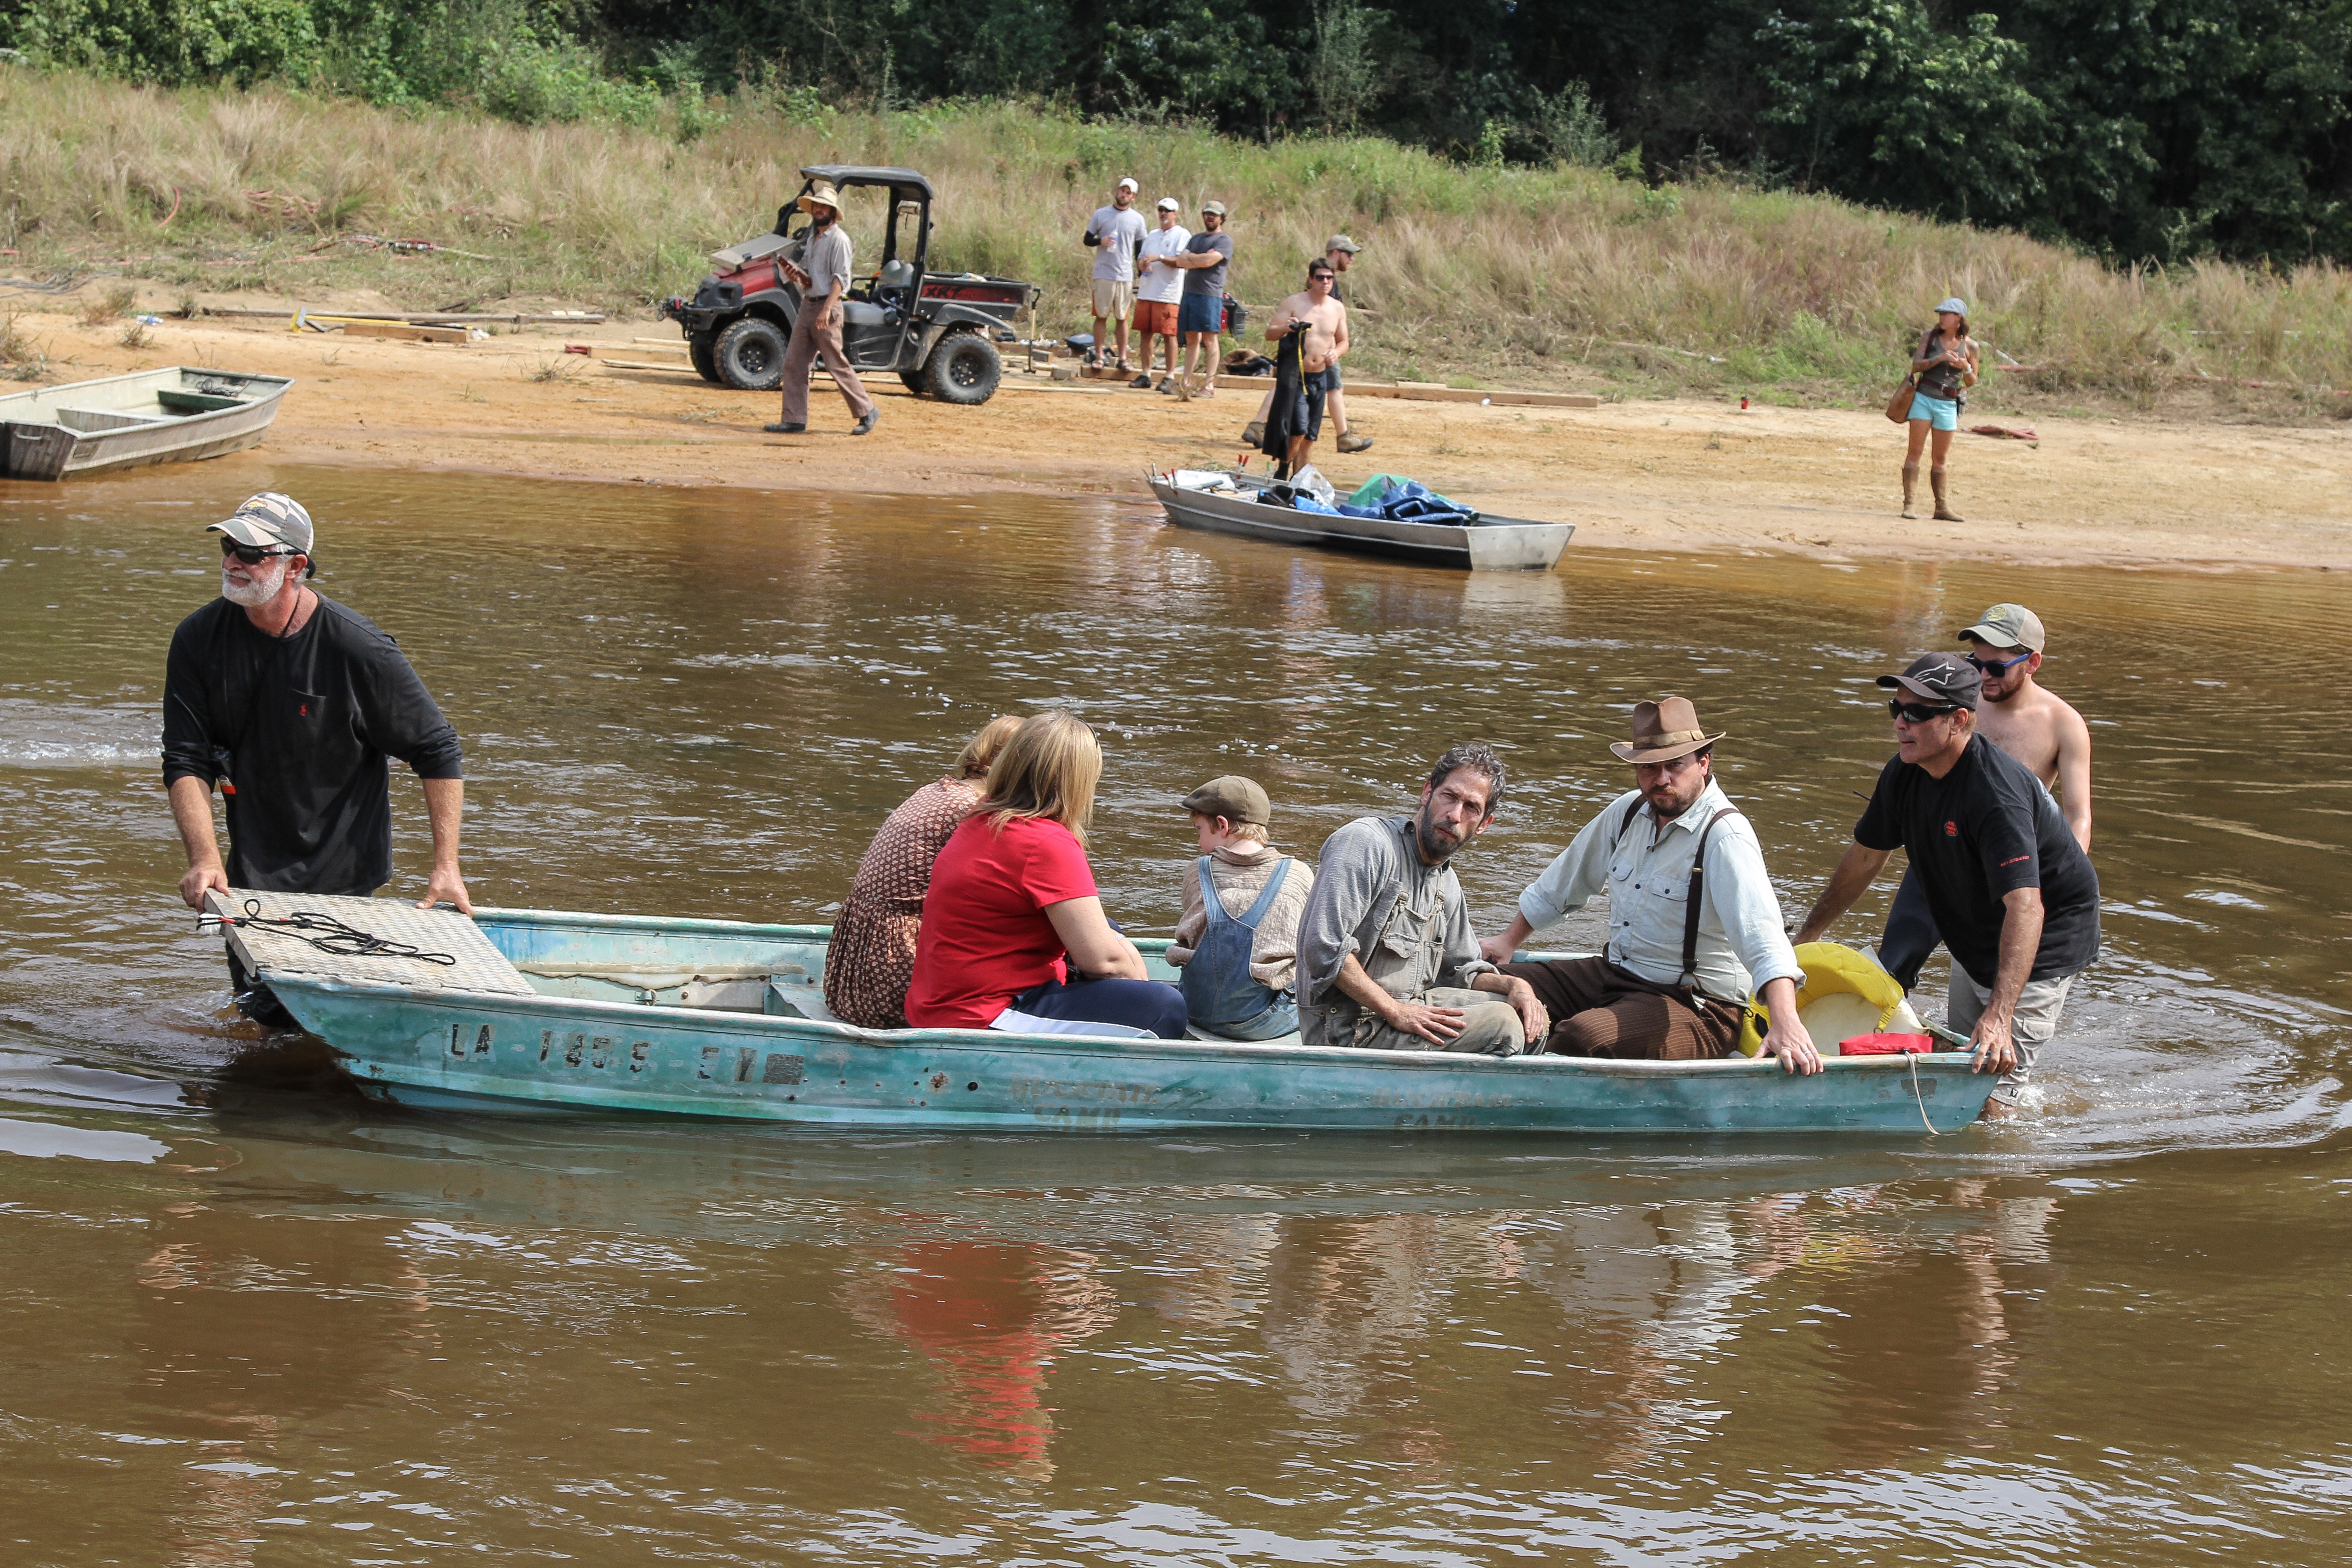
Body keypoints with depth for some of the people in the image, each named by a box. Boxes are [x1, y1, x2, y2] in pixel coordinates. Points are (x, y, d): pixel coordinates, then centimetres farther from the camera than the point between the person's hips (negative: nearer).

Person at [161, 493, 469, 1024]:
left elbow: (439, 752, -9)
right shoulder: (199, 641, -7)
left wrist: (446, 866, -15)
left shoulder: (357, 650, -18)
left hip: (347, 875, -4)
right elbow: (187, 762, -7)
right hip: (255, 874, 4)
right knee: (264, 1011, 5)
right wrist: (204, 859, -22)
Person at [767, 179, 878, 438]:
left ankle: (867, 412, 6)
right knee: (794, 363, 3)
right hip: (807, 306, 9)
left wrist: (827, 309, -25)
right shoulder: (812, 239, 16)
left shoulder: (838, 239, -10)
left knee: (837, 364, -5)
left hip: (826, 308, -9)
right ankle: (794, 420, 6)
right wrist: (793, 272, -2)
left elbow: (841, 278, -17)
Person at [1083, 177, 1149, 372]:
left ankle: (1123, 358, 7)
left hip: (1126, 275, 1)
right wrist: (1101, 241, -13)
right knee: (1101, 316, 2)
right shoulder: (1101, 214, 4)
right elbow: (1087, 239, 8)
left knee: (1122, 318, 5)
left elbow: (1140, 250, 11)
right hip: (1103, 274, -1)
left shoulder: (1137, 219, 6)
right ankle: (1098, 355, 8)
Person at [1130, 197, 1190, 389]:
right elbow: (1140, 257, 23)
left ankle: (1170, 376, -3)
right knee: (1145, 332, 7)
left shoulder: (1182, 235, -2)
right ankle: (1145, 374, 12)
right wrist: (1142, 263, -1)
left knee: (1169, 335, -6)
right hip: (1146, 292, 7)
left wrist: (1159, 258, -21)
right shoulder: (1152, 235, 20)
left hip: (1168, 294, -7)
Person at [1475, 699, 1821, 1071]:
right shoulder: (1629, 811, 5)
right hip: (1614, 974, 8)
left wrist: (1786, 1024, -47)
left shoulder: (1725, 837, -20)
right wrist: (1510, 940, 29)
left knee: (1583, 1037, -33)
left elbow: (1761, 935, -34)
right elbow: (1565, 882, 24)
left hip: (1696, 1005, -8)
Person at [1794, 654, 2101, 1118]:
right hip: (1973, 945, 9)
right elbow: (1865, 857, 10)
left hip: (2042, 945, -9)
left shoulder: (1996, 794, -34)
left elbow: (2025, 907, -44)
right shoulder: (1903, 775, -8)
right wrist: (1805, 937, 16)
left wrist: (2000, 1015, -54)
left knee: (1988, 1101, -15)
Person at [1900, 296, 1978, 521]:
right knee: (1915, 452, -7)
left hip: (1948, 404, 1)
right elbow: (1916, 366, -4)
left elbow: (1972, 382, 9)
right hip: (1924, 399, -1)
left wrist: (1966, 368, -12)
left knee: (1940, 458, 6)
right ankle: (1909, 504, -8)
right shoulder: (1930, 336, 2)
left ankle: (1942, 508, 13)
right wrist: (1940, 358, -18)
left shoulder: (1969, 346, 3)